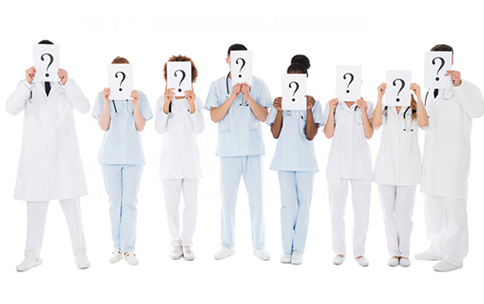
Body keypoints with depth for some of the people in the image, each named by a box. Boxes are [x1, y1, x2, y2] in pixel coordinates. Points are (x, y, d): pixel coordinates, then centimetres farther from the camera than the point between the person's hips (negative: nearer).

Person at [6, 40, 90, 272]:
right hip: (36, 153, 1)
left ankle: (80, 252, 12)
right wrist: (27, 82, -21)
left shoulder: (67, 83, 8)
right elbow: (11, 109, -10)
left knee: (71, 204, 2)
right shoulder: (28, 85, 8)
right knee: (35, 206, 7)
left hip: (63, 152, -1)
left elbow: (84, 108, -10)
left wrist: (66, 82, -20)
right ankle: (32, 255, 17)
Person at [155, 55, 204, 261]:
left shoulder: (196, 101, 5)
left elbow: (199, 129, -6)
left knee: (191, 203, 0)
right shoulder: (162, 101, 4)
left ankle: (187, 242, 15)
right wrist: (166, 105, -18)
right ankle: (176, 243, 17)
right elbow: (160, 129, -8)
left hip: (191, 158, 1)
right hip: (170, 157, 0)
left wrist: (192, 105, -18)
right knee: (172, 204, 3)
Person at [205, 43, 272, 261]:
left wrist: (247, 96, -13)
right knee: (228, 199, 5)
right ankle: (227, 245, 17)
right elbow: (214, 117, -3)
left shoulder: (258, 85, 5)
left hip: (253, 148, 0)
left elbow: (264, 117, -2)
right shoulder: (217, 86, 6)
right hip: (229, 148, 0)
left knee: (256, 198, 3)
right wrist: (232, 97, -13)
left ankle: (259, 245, 14)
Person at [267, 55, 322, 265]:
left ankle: (298, 249, 12)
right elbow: (275, 134, -1)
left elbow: (310, 135, -7)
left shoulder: (313, 103, 1)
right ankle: (287, 249, 11)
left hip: (305, 160, 0)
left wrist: (309, 110, -16)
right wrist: (279, 111, -13)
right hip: (284, 159, 1)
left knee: (303, 204, 3)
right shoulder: (279, 102, 5)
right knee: (288, 204, 1)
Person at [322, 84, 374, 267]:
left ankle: (359, 252, 14)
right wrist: (331, 111, -11)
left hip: (361, 164, 0)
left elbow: (369, 135, -3)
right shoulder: (333, 105, 6)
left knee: (362, 211, 1)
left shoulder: (367, 106, 5)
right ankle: (339, 251, 14)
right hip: (337, 162, 0)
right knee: (336, 210, 1)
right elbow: (328, 134, -2)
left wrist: (363, 110, -11)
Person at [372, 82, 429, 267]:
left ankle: (404, 252, 12)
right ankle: (393, 252, 16)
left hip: (408, 167, -1)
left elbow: (424, 124, -16)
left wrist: (418, 96, -19)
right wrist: (379, 97, -16)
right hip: (386, 166, 1)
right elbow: (376, 124, -13)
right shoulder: (385, 110, 8)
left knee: (404, 212, -2)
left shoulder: (414, 111, 6)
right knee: (389, 212, 5)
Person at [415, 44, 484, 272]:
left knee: (453, 206, -4)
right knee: (432, 204, 13)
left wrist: (459, 84, -38)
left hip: (453, 157, -8)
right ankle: (438, 249, 25)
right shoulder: (432, 91, 18)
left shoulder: (465, 88, -7)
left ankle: (455, 256, 4)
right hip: (431, 156, 8)